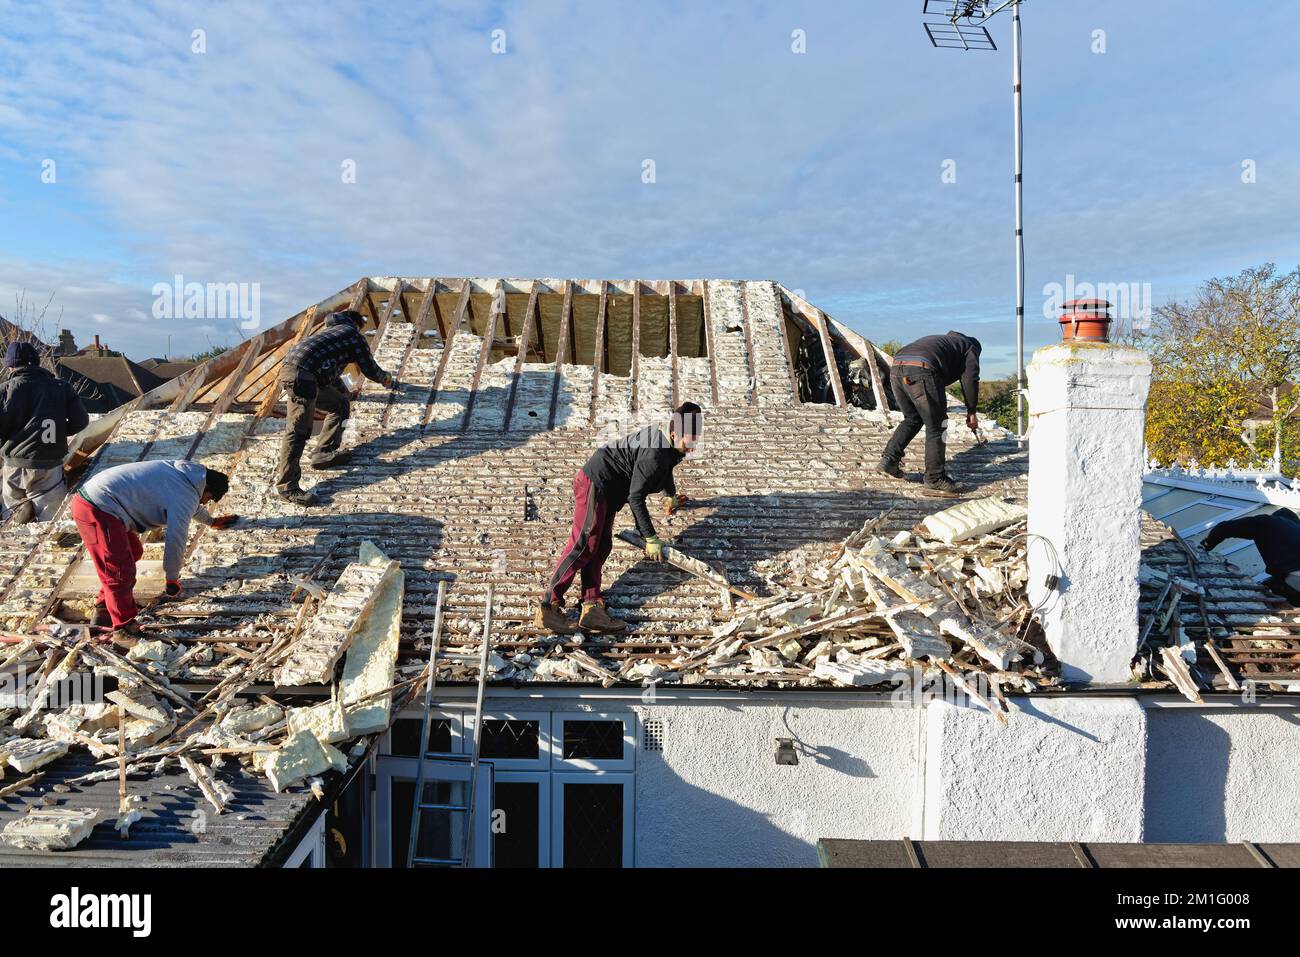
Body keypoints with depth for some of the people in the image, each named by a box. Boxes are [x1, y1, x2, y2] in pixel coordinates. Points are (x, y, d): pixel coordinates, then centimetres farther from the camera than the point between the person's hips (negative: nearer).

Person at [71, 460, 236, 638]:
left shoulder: (182, 474, 14)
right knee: (121, 573, -5)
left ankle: (104, 606, 37)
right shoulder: (184, 497, -15)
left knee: (133, 551, 24)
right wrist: (172, 579, 3)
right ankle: (125, 626, 9)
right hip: (97, 511, -11)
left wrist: (211, 521, 54)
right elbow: (175, 541, -13)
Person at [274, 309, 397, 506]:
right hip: (302, 376, -9)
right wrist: (389, 381, 36)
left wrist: (344, 392, 64)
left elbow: (333, 372, 48)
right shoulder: (354, 334, 12)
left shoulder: (332, 331, 35)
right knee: (298, 431, -11)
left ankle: (324, 453, 21)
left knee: (340, 405, 21)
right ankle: (287, 486, -12)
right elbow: (370, 369, 16)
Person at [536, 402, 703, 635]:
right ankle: (548, 608, -9)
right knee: (583, 546, -12)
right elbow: (635, 497, -23)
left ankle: (592, 608, 3)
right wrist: (650, 538, -19)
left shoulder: (669, 445, 6)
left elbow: (666, 467, 32)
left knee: (601, 547, 5)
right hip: (594, 483, -11)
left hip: (608, 491, 11)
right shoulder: (654, 453, -25)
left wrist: (671, 496, 48)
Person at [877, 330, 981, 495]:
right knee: (936, 426, 3)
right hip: (921, 372, -7)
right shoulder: (970, 347, 25)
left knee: (912, 419, 24)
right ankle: (935, 478, 7)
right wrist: (971, 412, 16)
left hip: (896, 369, 7)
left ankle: (888, 460, 17)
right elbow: (970, 379, 11)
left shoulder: (942, 340, 43)